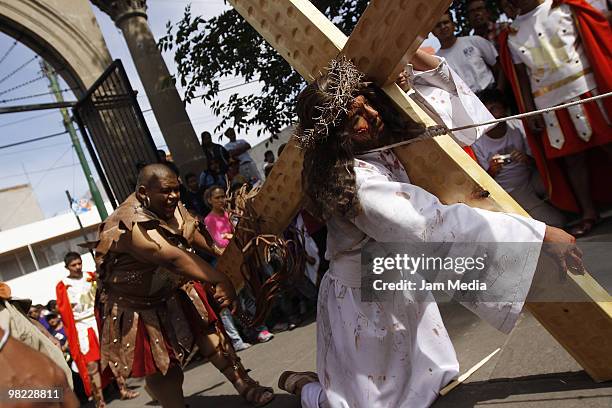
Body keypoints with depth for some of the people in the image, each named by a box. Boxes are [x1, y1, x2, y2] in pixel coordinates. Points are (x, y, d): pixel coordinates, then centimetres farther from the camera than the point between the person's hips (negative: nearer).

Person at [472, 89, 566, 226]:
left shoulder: (518, 126, -9)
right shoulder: (477, 142, -15)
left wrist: (527, 159, -23)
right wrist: (492, 170, -30)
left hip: (532, 177, 4)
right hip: (512, 189, -3)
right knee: (554, 222, -18)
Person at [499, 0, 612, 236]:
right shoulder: (511, 36, 10)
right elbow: (521, 76, 9)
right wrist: (530, 112, 4)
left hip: (589, 90, -2)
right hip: (550, 104, 2)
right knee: (571, 157, 5)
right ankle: (588, 213, 15)